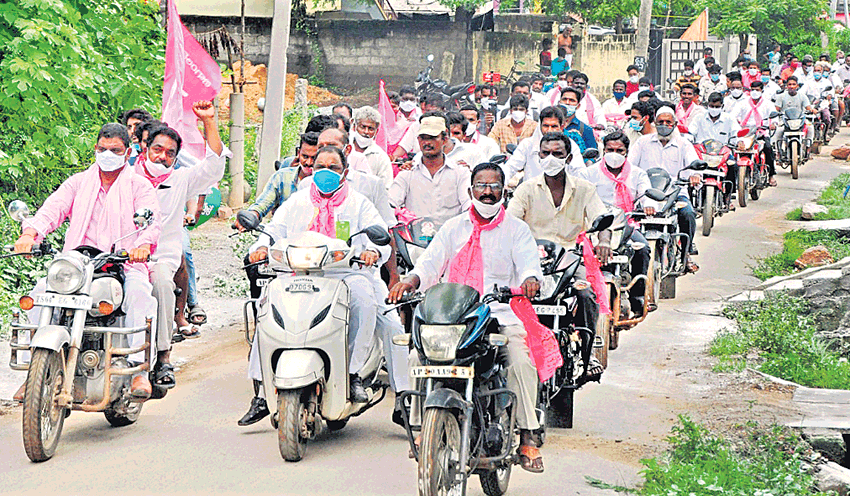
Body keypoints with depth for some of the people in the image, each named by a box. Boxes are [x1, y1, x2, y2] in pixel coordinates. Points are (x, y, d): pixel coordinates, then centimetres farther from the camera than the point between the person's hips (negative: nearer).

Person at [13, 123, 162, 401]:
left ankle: (139, 370, -33)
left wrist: (144, 244, -32)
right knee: (41, 290, -24)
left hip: (124, 263, -2)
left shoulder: (139, 187, 10)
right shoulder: (78, 183, 19)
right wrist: (30, 233, -20)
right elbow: (52, 209, 3)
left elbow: (152, 220, -8)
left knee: (139, 293, -36)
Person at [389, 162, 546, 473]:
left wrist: (530, 280, -27)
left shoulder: (517, 229, 12)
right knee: (419, 356, -21)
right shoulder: (453, 228, 18)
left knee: (522, 362, -29)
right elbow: (430, 264, 9)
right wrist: (411, 280, -13)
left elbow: (529, 265, -2)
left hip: (501, 316, -2)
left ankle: (526, 436, -17)